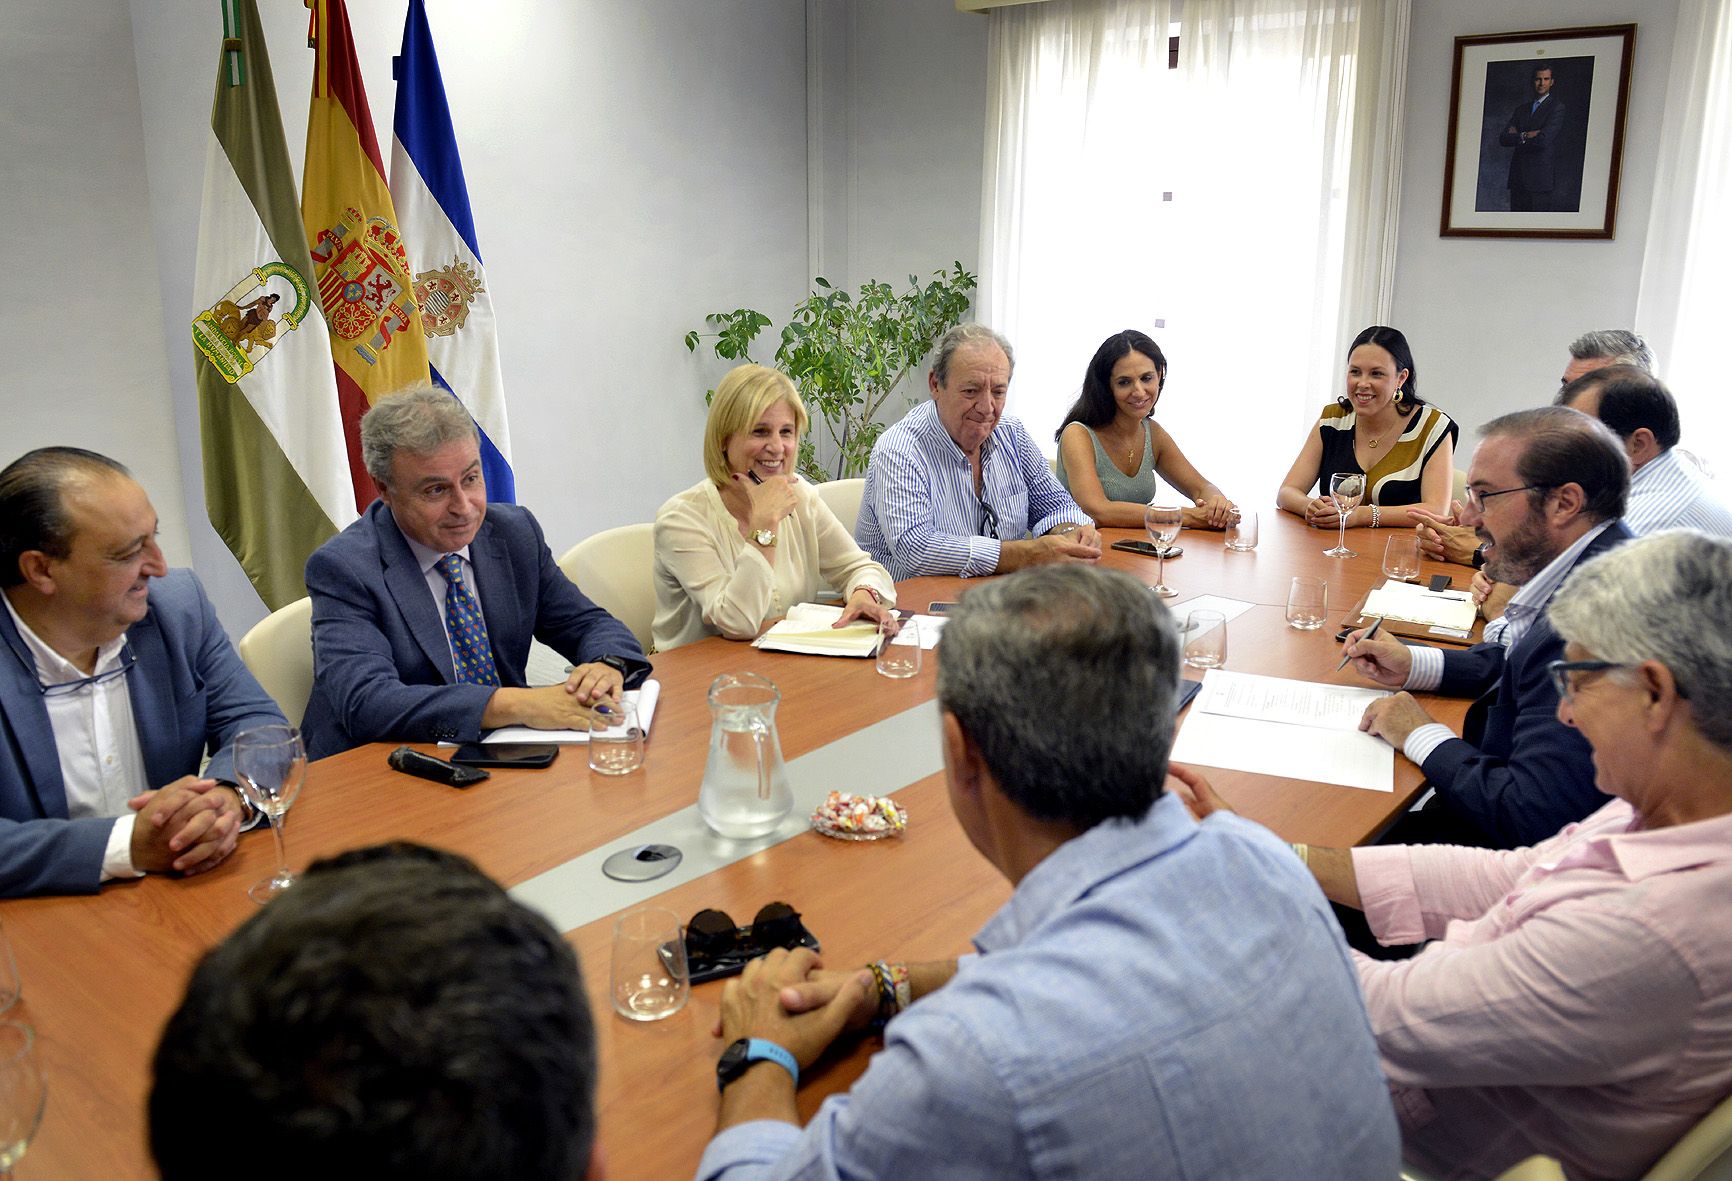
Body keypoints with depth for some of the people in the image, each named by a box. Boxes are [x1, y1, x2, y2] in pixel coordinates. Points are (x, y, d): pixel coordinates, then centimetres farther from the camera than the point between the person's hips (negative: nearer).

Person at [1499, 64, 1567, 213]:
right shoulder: (1521, 109, 19)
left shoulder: (1557, 107, 1)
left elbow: (1543, 140, -13)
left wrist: (1518, 136, 0)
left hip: (1542, 178, -5)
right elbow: (1503, 139, 7)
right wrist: (1525, 136, -8)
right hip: (1518, 178, 5)